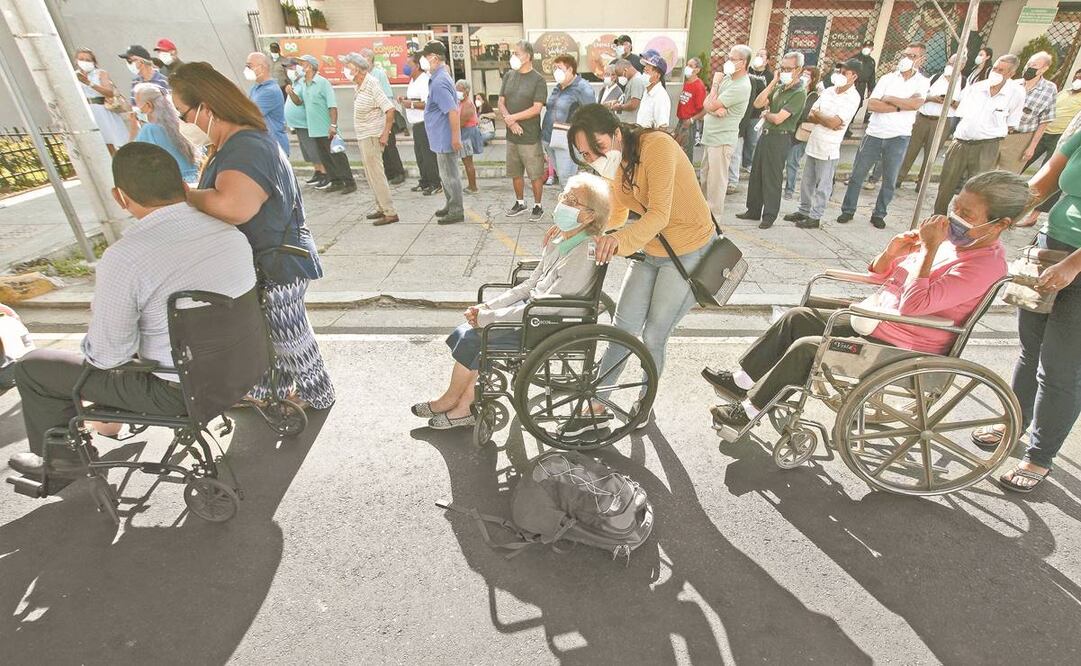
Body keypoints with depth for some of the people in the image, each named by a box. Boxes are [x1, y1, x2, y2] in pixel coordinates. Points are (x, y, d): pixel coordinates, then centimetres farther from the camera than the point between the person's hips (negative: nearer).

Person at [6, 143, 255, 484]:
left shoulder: (123, 258, -25)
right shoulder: (232, 231, -8)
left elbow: (106, 356, -15)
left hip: (179, 391, -6)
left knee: (32, 367, 17)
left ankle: (61, 463, 38)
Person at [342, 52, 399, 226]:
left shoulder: (372, 85, -16)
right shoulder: (357, 86, 9)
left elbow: (390, 109, -21)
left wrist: (385, 133, -21)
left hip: (372, 136, -9)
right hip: (363, 136, 9)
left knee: (376, 173, -8)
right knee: (371, 174, 13)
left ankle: (390, 213, -4)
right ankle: (381, 207, 23)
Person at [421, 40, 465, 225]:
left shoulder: (439, 82, -21)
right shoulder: (441, 77, 11)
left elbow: (453, 111, -27)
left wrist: (455, 137, -24)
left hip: (445, 138, -10)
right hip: (442, 138, 10)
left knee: (450, 175, -1)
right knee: (447, 174, 18)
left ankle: (456, 212, 8)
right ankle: (451, 206, 30)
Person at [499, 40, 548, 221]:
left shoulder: (538, 80, -8)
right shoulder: (509, 75, 8)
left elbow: (536, 108, -15)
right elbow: (501, 102, 7)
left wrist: (511, 117, -14)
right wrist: (510, 121, -11)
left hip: (530, 137, -5)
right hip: (512, 135, 6)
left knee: (535, 175, 2)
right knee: (515, 173, 15)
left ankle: (537, 206, 17)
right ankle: (520, 203, 31)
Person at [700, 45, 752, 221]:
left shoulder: (741, 87, -16)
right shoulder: (726, 77, 10)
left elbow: (709, 106, -17)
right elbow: (706, 104, 4)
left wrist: (715, 83, -3)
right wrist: (716, 109, -18)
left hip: (721, 140, -9)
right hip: (710, 137, 9)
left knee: (716, 182, -3)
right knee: (705, 178, 17)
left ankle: (714, 218, 6)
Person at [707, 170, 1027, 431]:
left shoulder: (986, 265, -20)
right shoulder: (949, 237, 4)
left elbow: (913, 305, -32)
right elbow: (880, 276, 10)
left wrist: (929, 248, -28)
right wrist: (892, 251, -11)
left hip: (901, 351, -9)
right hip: (875, 322, 9)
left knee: (806, 348, -21)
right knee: (798, 317, -2)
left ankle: (750, 411, -6)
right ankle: (743, 381, 3)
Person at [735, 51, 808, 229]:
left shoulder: (799, 93, -12)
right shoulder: (780, 86, 11)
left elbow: (778, 118, -20)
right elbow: (758, 103, 0)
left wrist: (766, 114, 0)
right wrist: (773, 82, -3)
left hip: (780, 138, -8)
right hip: (766, 134, 8)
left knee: (772, 178, -2)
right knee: (756, 174, 12)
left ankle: (770, 215, 9)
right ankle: (753, 210, 23)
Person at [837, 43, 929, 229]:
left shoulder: (922, 82, 4)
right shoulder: (887, 78, 5)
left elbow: (916, 103, -15)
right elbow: (871, 105, -8)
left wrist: (888, 98, -10)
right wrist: (900, 107, -12)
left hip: (899, 137, -1)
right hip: (874, 134, 1)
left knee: (890, 180, 4)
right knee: (857, 174, 2)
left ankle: (879, 214, 16)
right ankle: (848, 210, 13)